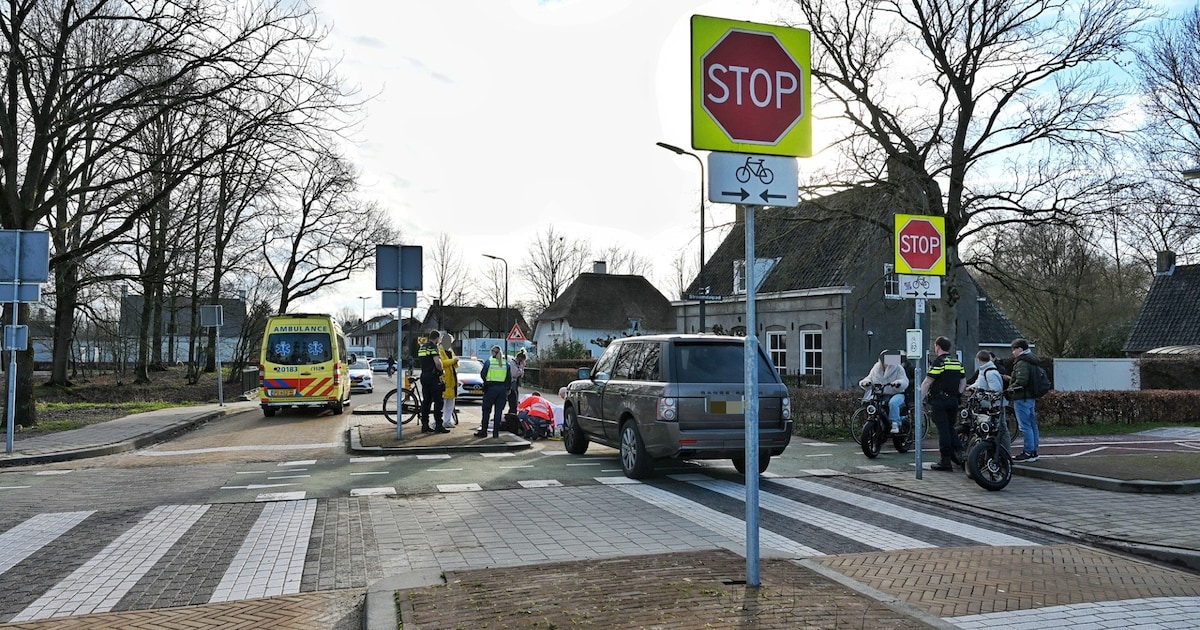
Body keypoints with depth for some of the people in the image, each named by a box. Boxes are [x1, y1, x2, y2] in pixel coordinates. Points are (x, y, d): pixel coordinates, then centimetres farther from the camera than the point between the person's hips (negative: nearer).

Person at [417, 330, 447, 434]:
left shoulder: (421, 348, 14)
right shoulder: (433, 347, -13)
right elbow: (437, 362, -24)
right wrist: (441, 370, -8)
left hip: (424, 376, 8)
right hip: (433, 377, -8)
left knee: (426, 401, 11)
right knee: (437, 402, -3)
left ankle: (424, 425, 12)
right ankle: (438, 426, -4)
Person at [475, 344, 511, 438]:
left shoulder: (488, 362, -3)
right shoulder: (506, 363, 6)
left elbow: (482, 374, 1)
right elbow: (509, 378, 7)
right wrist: (508, 389, 15)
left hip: (491, 388, -3)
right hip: (502, 388, 3)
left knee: (486, 410, 7)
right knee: (498, 411, 6)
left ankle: (483, 431, 9)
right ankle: (496, 432, 6)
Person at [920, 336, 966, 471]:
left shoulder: (938, 362, -10)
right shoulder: (958, 362, 13)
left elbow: (927, 382, -13)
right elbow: (963, 382, 15)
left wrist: (920, 399, -10)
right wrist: (957, 395, 20)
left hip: (939, 400, -7)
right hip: (953, 401, 7)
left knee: (943, 430, -3)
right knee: (950, 428, 18)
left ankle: (946, 461, 1)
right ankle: (959, 452, 2)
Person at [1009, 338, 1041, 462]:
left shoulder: (1022, 362, -16)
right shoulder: (1033, 361, 16)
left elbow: (1021, 381, -27)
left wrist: (1011, 387, -11)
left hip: (1022, 398, -10)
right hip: (1032, 398, 10)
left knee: (1025, 426, -7)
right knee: (1033, 425, 13)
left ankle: (1028, 453, -6)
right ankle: (1034, 451, 20)